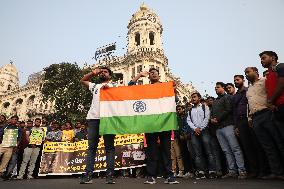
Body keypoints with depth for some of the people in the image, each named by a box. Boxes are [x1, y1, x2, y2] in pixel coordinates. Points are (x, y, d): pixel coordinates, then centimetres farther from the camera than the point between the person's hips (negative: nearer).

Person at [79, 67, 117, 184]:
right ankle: (88, 175, 5)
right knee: (91, 147, 2)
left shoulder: (113, 85, 17)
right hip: (93, 118, 3)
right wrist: (93, 73, 24)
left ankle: (109, 175, 0)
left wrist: (108, 87, -11)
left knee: (109, 147, -2)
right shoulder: (95, 86, 27)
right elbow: (82, 81, 35)